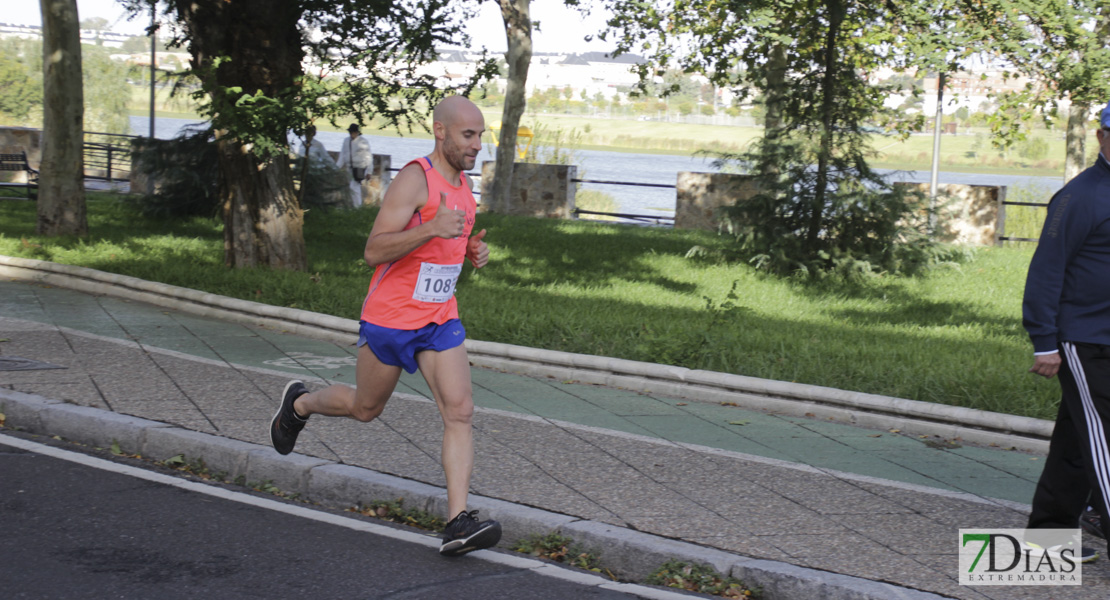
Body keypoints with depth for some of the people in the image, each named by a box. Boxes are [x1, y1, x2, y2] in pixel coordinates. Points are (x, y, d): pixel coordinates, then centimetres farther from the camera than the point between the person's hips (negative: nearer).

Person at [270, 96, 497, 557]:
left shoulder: (462, 185, 8)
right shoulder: (414, 178, -17)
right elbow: (374, 251, -24)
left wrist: (472, 252, 2)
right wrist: (431, 229, -36)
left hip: (440, 320, 6)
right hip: (389, 317, -6)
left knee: (459, 411, -12)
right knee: (365, 409, 14)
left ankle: (458, 525, -15)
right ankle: (299, 404, 46)